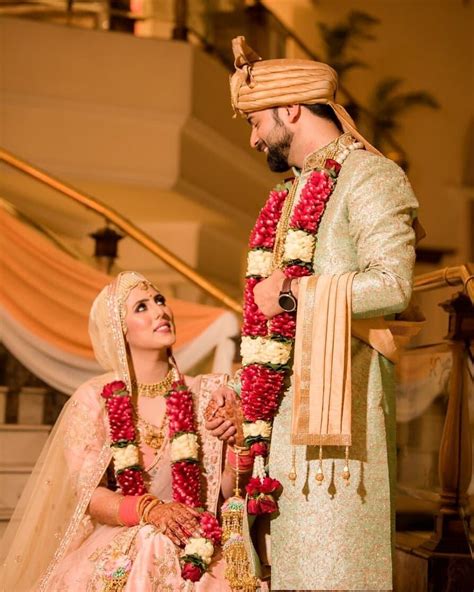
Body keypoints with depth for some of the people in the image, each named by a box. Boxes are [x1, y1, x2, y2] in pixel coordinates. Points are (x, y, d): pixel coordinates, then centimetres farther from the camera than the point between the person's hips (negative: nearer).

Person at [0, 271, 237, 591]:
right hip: (117, 555, -1)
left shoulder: (206, 394, 3)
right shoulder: (94, 399, -2)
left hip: (194, 552, 1)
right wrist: (150, 510, -21)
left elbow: (230, 487, 5)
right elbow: (91, 498, -3)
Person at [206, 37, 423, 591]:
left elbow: (392, 285, -18)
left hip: (339, 389, -8)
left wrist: (291, 292, -12)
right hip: (283, 397, 8)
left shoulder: (368, 176, -4)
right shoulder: (294, 194, 22)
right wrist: (243, 389, 16)